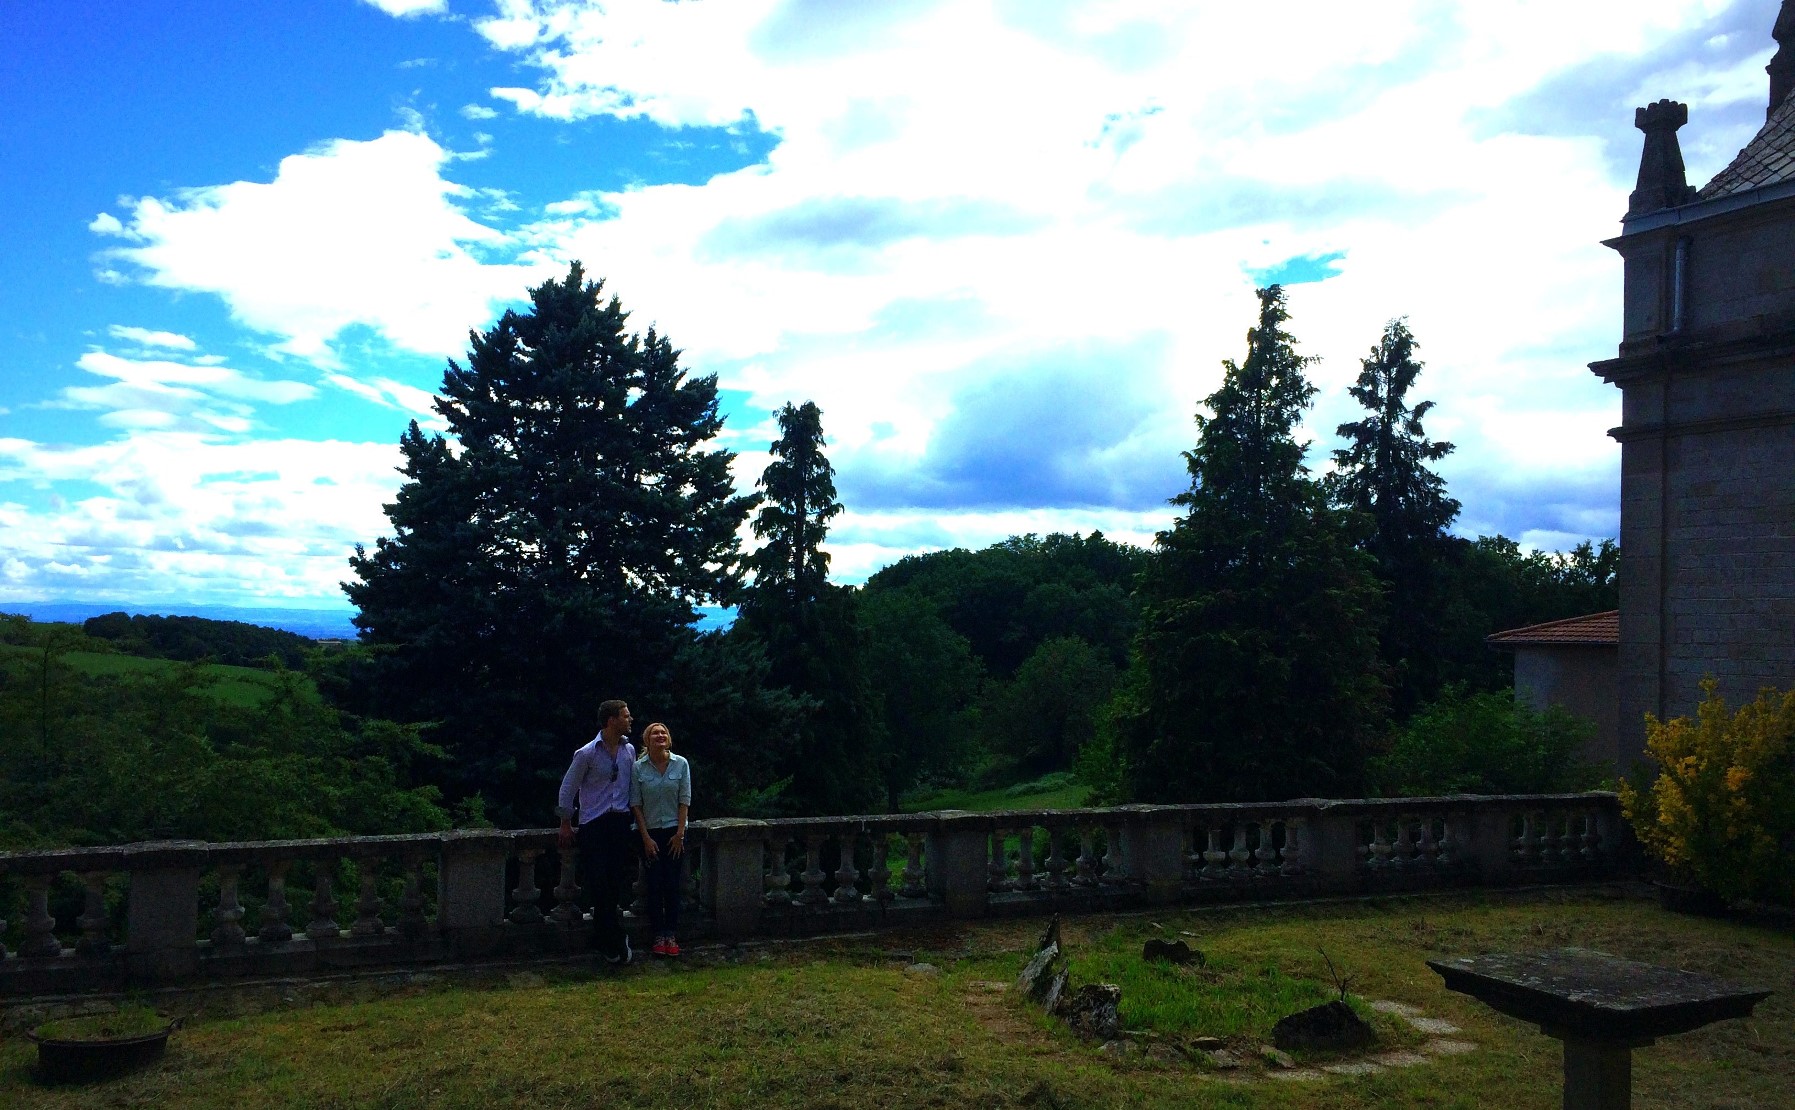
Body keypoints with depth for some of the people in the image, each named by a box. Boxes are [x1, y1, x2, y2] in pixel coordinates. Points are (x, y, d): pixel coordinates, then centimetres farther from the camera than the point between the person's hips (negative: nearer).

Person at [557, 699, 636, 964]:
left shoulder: (629, 750, 7)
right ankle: (617, 941, 1)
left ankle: (603, 939, 20)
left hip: (620, 822, 4)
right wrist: (566, 825, 1)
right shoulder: (587, 753, -8)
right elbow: (568, 788, -1)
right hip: (593, 823, -4)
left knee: (616, 883, 5)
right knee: (600, 884, -6)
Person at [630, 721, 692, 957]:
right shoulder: (638, 768, -5)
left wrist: (679, 834, -5)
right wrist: (646, 838, -6)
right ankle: (659, 935, 9)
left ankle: (672, 935, 8)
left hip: (674, 832, 0)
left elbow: (684, 801, -2)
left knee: (672, 885, -1)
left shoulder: (681, 764, -4)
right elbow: (636, 804, -3)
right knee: (655, 886, 0)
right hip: (650, 832, 0)